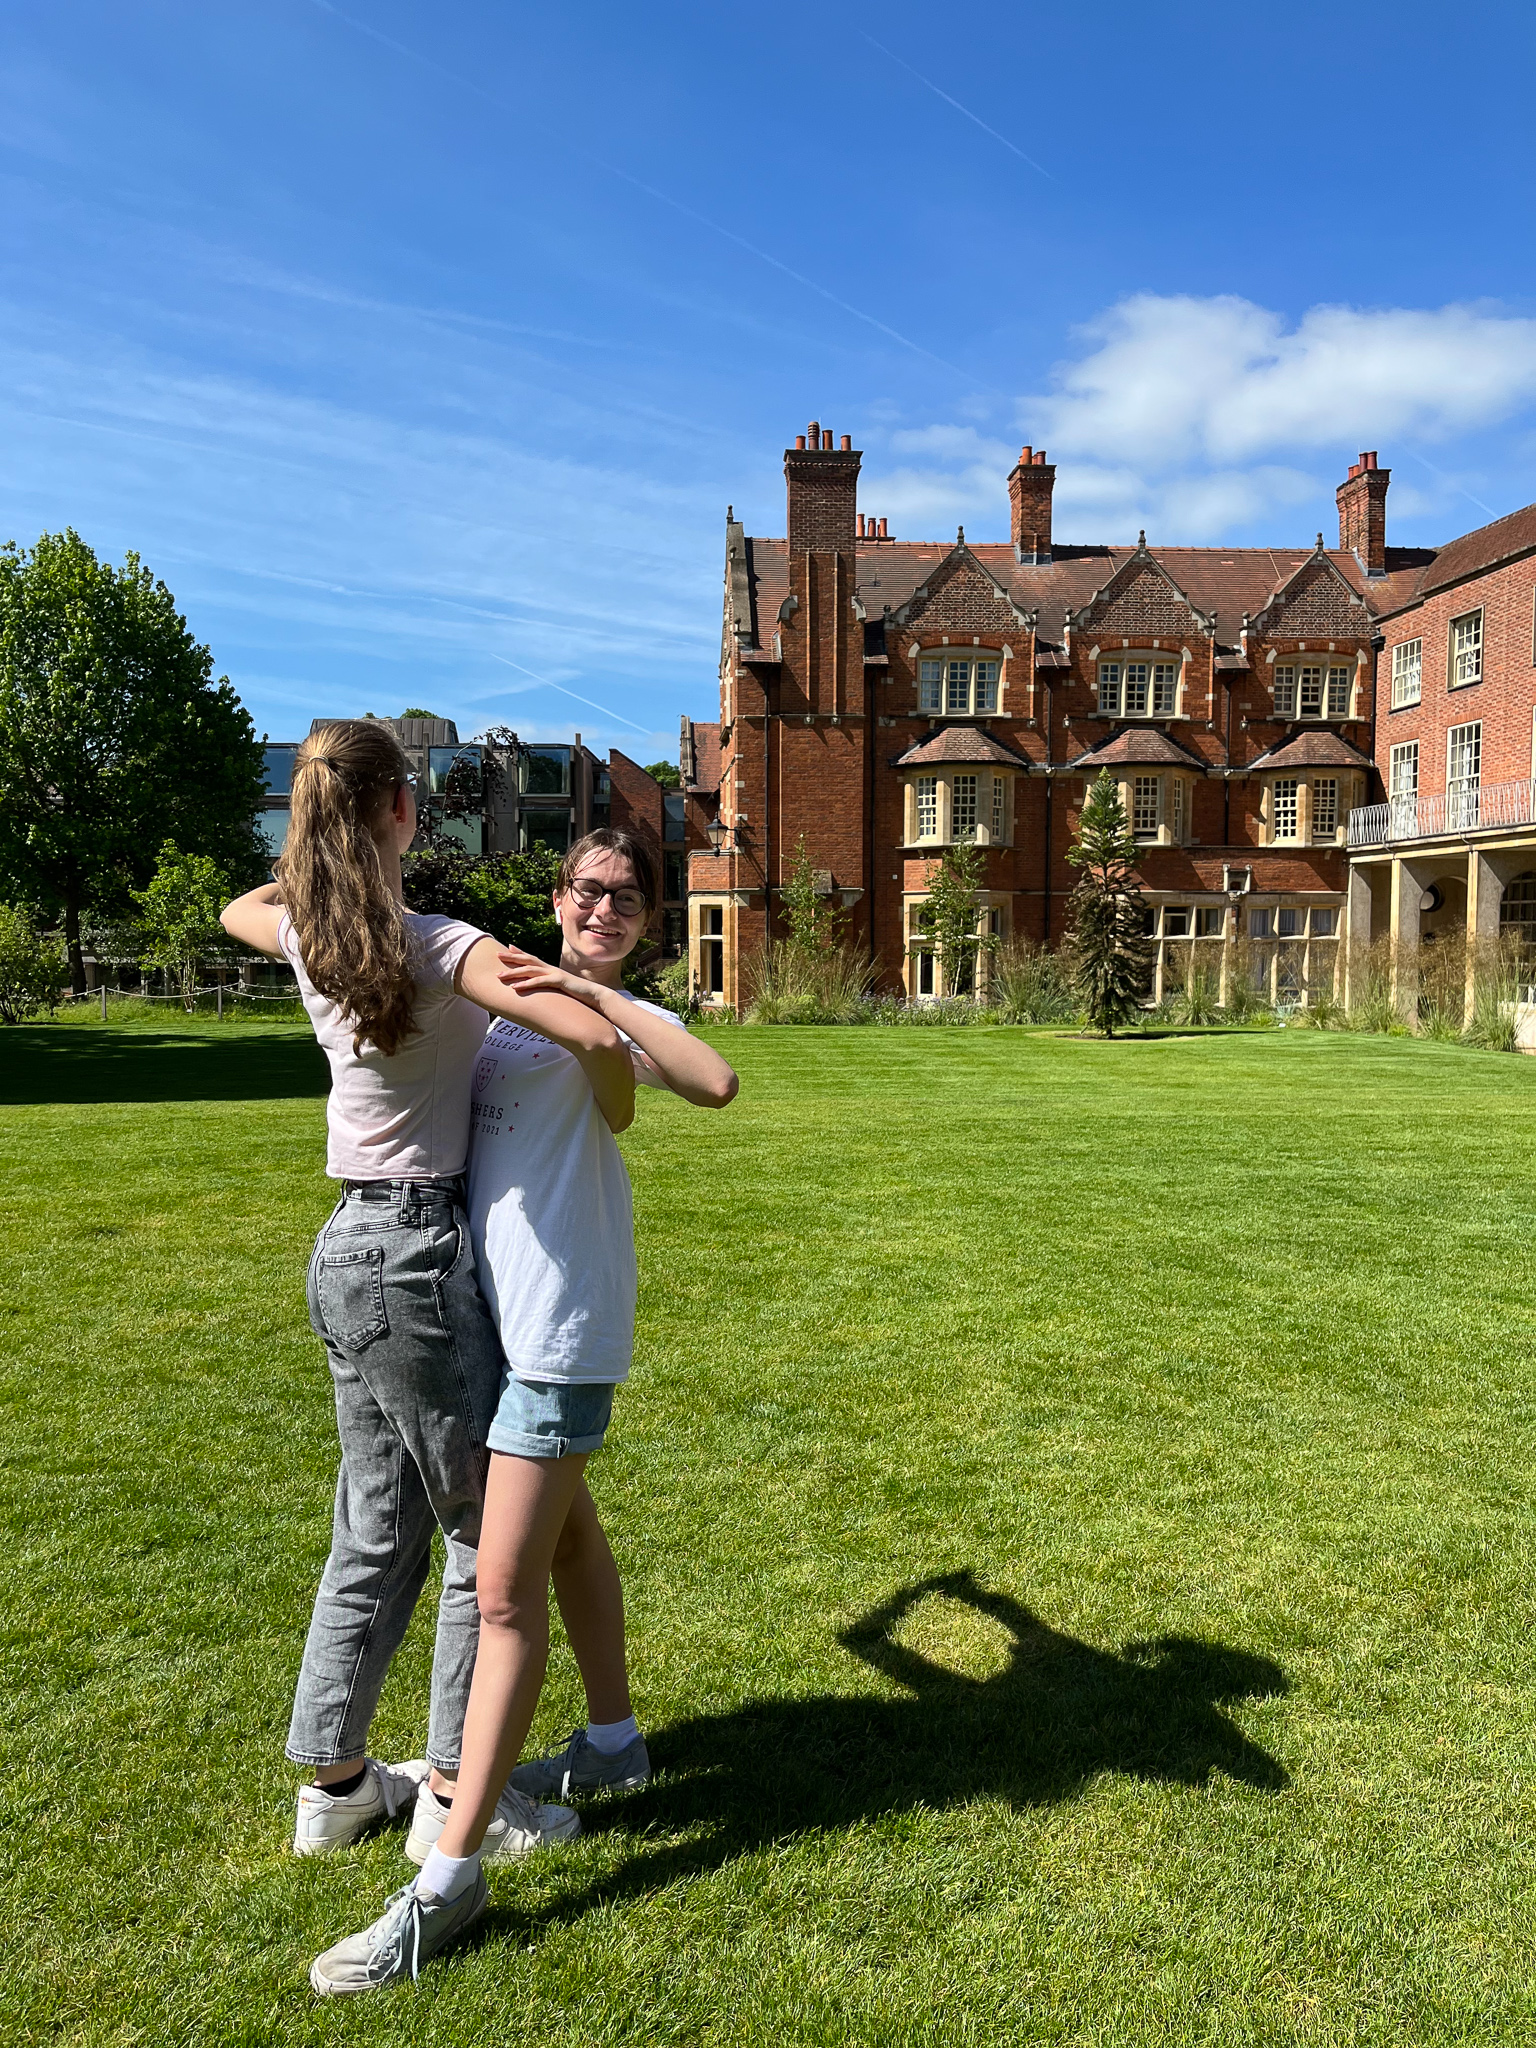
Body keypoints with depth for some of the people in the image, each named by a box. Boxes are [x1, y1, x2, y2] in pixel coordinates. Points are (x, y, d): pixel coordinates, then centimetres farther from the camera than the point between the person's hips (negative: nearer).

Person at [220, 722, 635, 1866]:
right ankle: (456, 1786, 23)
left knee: (379, 1533, 19)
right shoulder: (441, 949, -18)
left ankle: (336, 1783, 33)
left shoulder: (307, 937, 4)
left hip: (354, 1254, 8)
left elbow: (239, 909, 30)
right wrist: (613, 1116, -8)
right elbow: (597, 1040, -28)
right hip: (419, 1256, -8)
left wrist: (321, 870, 29)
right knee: (488, 1529, 9)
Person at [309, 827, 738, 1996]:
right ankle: (615, 1743, 42)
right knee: (565, 1534, 22)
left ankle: (449, 1874, 6)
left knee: (505, 1591, -5)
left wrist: (594, 993, -27)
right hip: (499, 1312, 9)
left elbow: (716, 1084, -31)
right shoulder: (508, 997, 12)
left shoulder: (623, 1018, -9)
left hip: (558, 1328, -9)